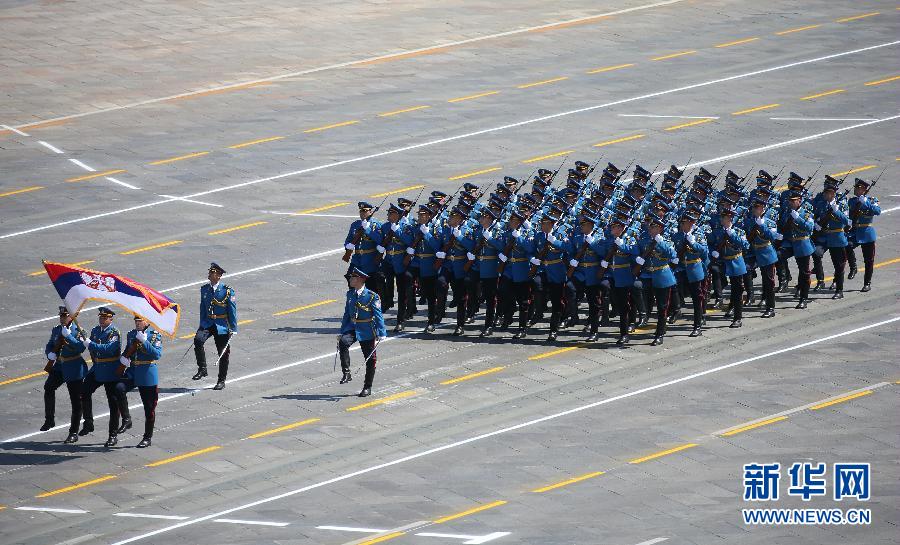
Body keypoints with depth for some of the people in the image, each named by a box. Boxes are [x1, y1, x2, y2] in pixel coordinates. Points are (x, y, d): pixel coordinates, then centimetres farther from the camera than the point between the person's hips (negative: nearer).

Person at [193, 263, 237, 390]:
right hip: (207, 322, 3)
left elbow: (232, 311, -7)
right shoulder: (204, 289, 4)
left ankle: (221, 381, 18)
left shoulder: (227, 291, -9)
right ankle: (202, 369, -14)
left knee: (223, 354, 5)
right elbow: (203, 308, 13)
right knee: (198, 340, -25)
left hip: (222, 326, -3)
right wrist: (202, 325, 12)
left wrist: (233, 329, -8)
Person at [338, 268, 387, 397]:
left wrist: (381, 334, -18)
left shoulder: (372, 296, -13)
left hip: (367, 331, -4)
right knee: (343, 342, -28)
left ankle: (367, 387, 20)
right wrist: (342, 332, 14)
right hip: (352, 328, 4)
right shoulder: (350, 294, 4)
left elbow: (378, 316, -12)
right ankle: (346, 373, -21)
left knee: (370, 360, 5)